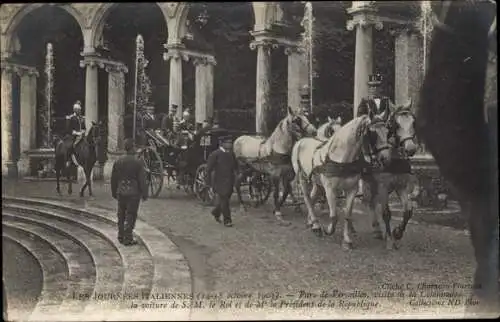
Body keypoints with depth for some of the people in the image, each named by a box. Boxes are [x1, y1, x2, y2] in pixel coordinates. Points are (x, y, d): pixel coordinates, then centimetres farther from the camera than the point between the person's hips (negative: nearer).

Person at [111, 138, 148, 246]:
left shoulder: (118, 161, 3)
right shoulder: (138, 162, -13)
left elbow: (113, 179, 9)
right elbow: (142, 180, -11)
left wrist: (114, 192, 19)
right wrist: (144, 194, -3)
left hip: (121, 192, 5)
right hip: (133, 192, -5)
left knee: (121, 215, 15)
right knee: (130, 216, 1)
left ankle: (121, 237, 24)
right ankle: (128, 239, 2)